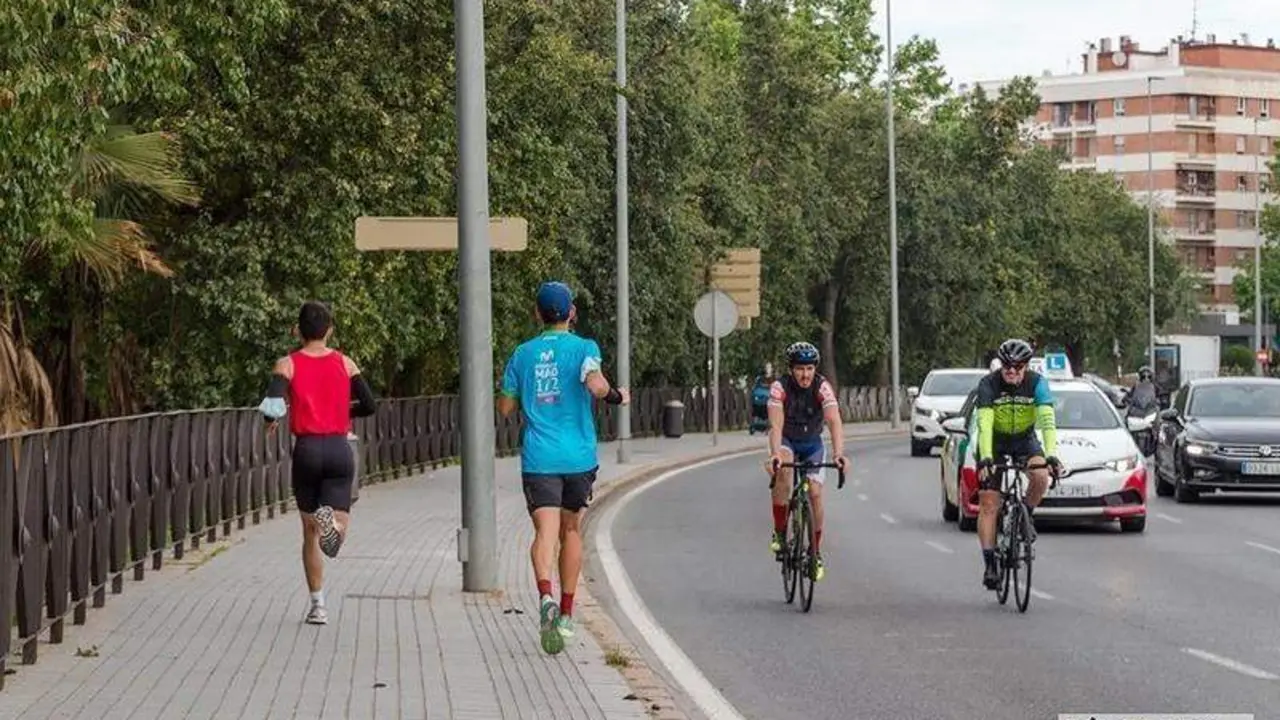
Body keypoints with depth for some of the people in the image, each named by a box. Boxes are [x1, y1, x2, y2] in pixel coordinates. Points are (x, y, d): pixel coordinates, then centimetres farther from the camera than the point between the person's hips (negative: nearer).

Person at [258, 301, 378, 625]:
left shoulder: (287, 364, 1)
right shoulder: (345, 363, 6)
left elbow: (272, 403, -15)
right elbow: (369, 405, 3)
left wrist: (272, 421, 7)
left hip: (306, 449, 0)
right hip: (339, 449, 0)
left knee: (310, 533, 12)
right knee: (337, 526, -3)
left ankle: (318, 606, 11)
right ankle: (333, 522, -41)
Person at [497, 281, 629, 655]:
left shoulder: (522, 354, 8)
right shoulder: (583, 347, -1)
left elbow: (505, 407, 13)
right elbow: (595, 385, -20)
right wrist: (617, 396, -1)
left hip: (538, 458, 0)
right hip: (578, 456, 0)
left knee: (545, 532, -11)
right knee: (571, 531, 16)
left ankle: (546, 596, -38)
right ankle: (565, 613, 23)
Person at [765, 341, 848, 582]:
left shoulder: (822, 387, -23)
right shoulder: (780, 387, -25)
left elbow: (835, 422, -34)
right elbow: (776, 425, -36)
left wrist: (839, 454, -50)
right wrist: (775, 454, -53)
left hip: (812, 444, 1)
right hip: (786, 442, -1)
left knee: (815, 493, -13)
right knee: (783, 470, -33)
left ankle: (816, 554, 4)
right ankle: (779, 533, -21)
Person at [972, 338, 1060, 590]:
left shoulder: (1036, 383, -20)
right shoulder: (988, 384, -23)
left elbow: (1048, 421, -30)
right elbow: (984, 424, -32)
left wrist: (1052, 455, -44)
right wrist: (985, 458, -45)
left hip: (1025, 440, 1)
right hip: (994, 442, -1)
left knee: (1041, 476, -29)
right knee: (988, 504, -10)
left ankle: (1025, 517, 0)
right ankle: (989, 565, -4)